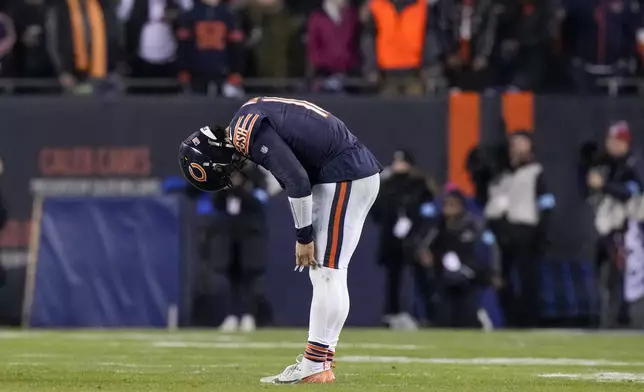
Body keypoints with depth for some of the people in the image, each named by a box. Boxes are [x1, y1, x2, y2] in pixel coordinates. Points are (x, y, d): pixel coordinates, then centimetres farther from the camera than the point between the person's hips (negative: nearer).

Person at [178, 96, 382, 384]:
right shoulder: (250, 121, 14)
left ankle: (314, 368, -11)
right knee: (323, 274, 12)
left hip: (346, 177, -10)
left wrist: (304, 236, -12)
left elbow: (296, 180, -22)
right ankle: (319, 361, 14)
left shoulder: (246, 133, -16)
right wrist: (306, 234, 11)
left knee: (328, 273, -10)